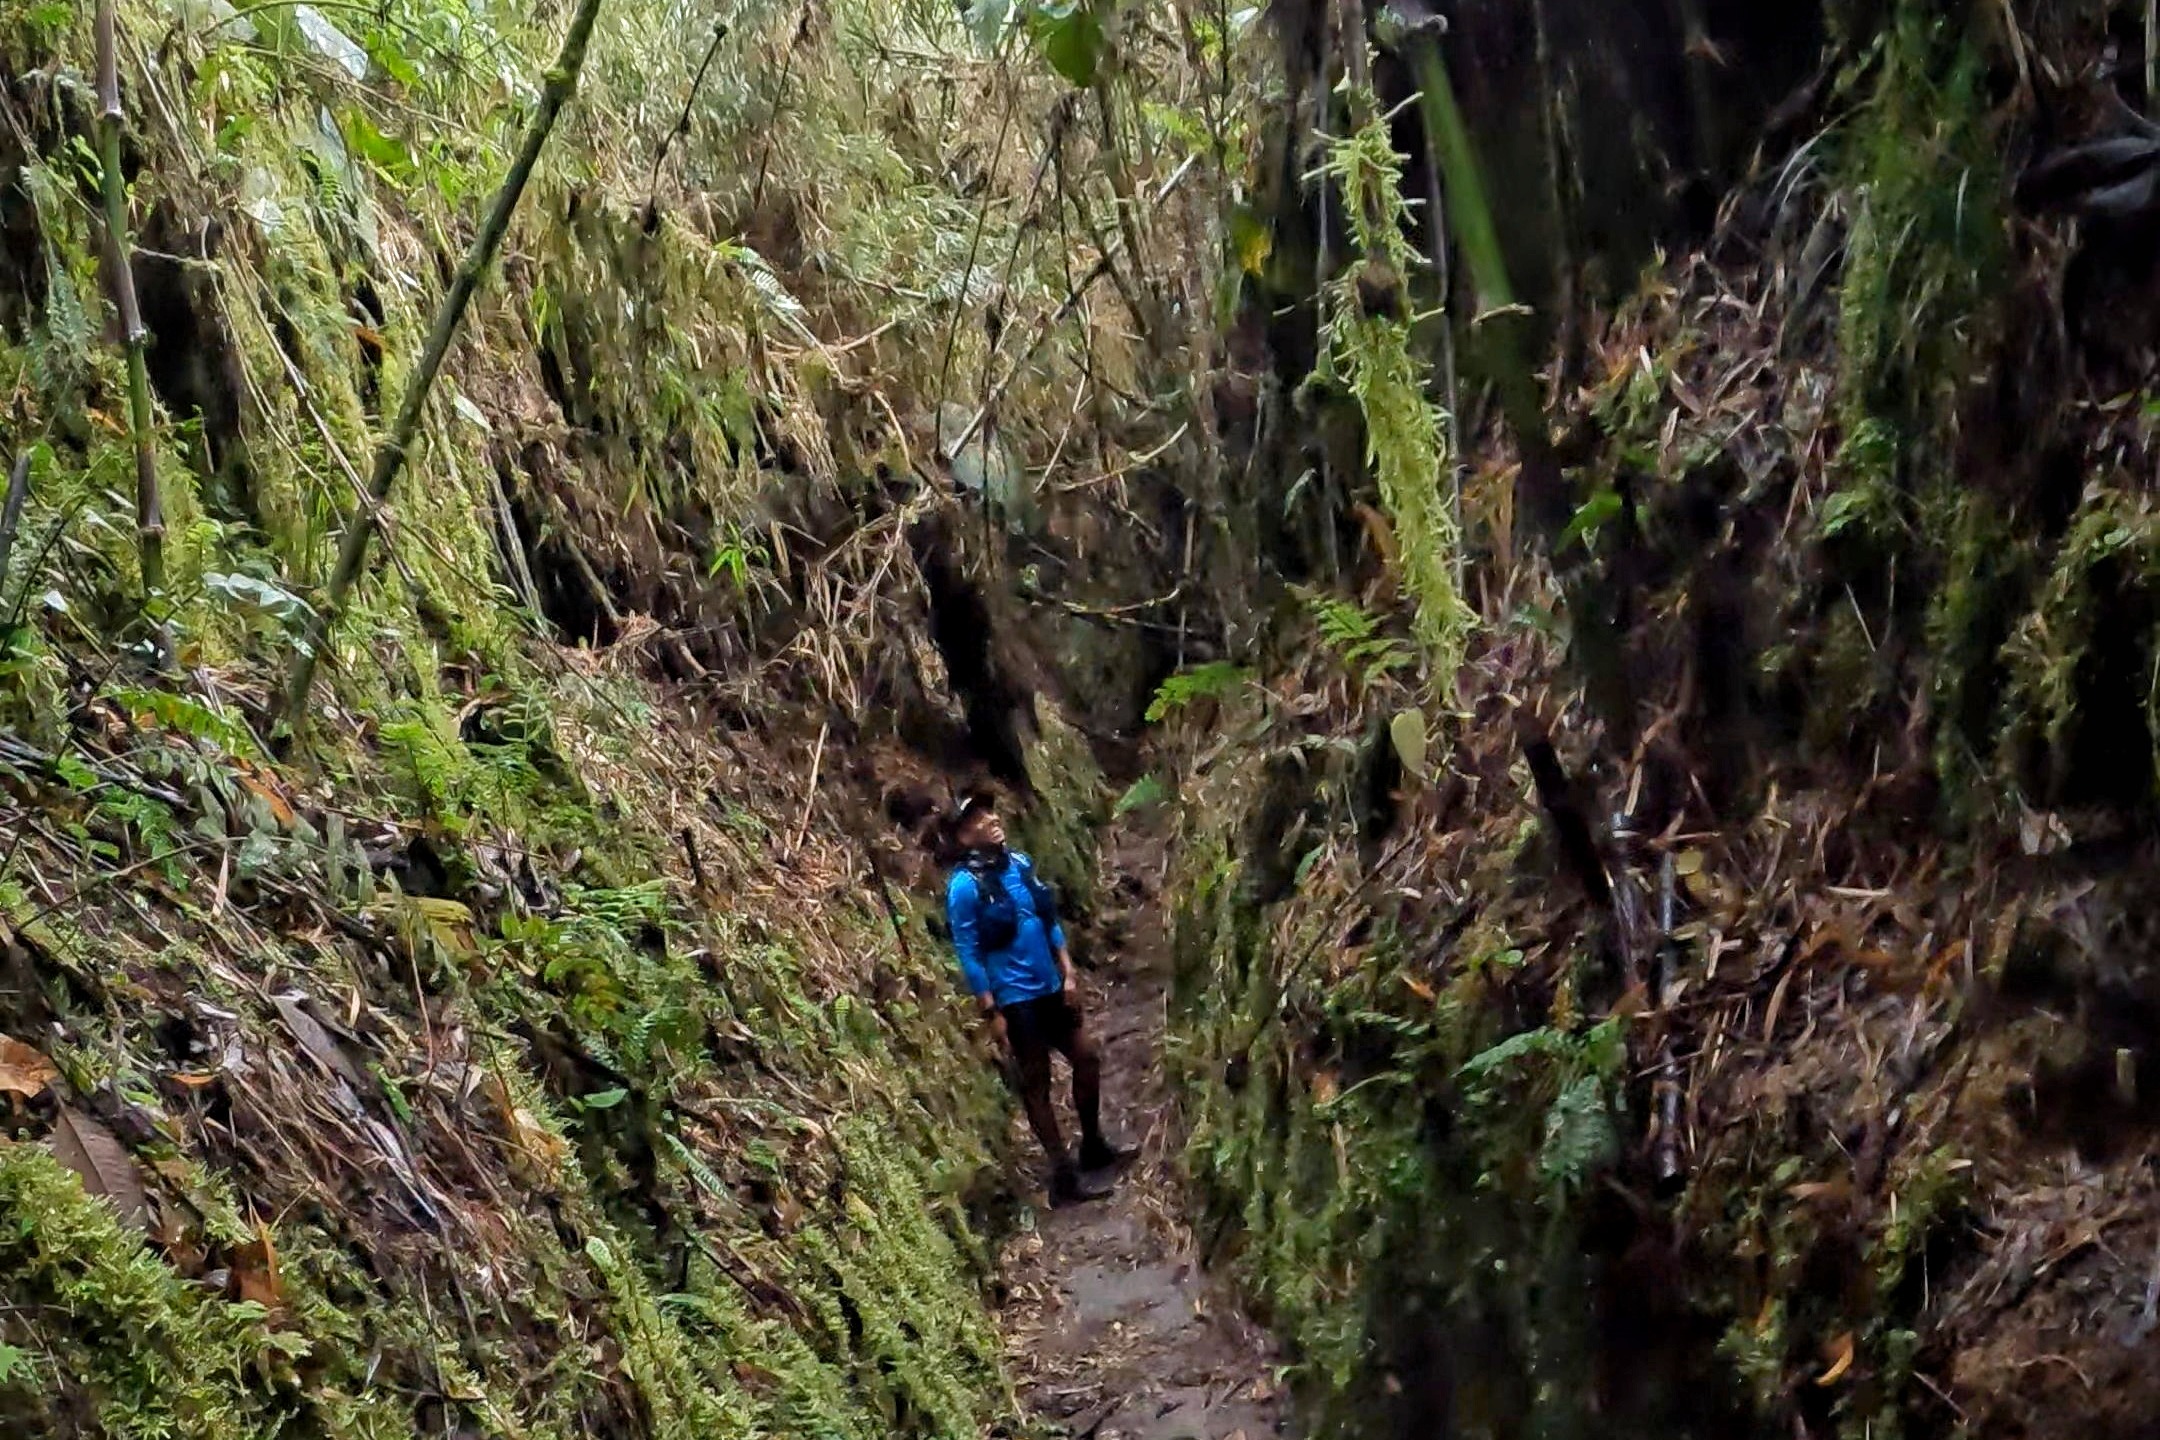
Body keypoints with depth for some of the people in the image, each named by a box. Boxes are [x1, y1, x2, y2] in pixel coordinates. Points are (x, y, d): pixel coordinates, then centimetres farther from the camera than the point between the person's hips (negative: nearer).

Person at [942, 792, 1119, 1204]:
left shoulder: (1019, 863, 3)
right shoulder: (964, 886, -17)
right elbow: (967, 954, -15)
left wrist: (1068, 973, 6)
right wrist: (991, 1013, -15)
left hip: (1051, 988, 7)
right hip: (1015, 999, -7)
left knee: (1087, 1058, 16)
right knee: (1036, 1084, 3)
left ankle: (1093, 1147, 35)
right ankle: (1064, 1176, 12)